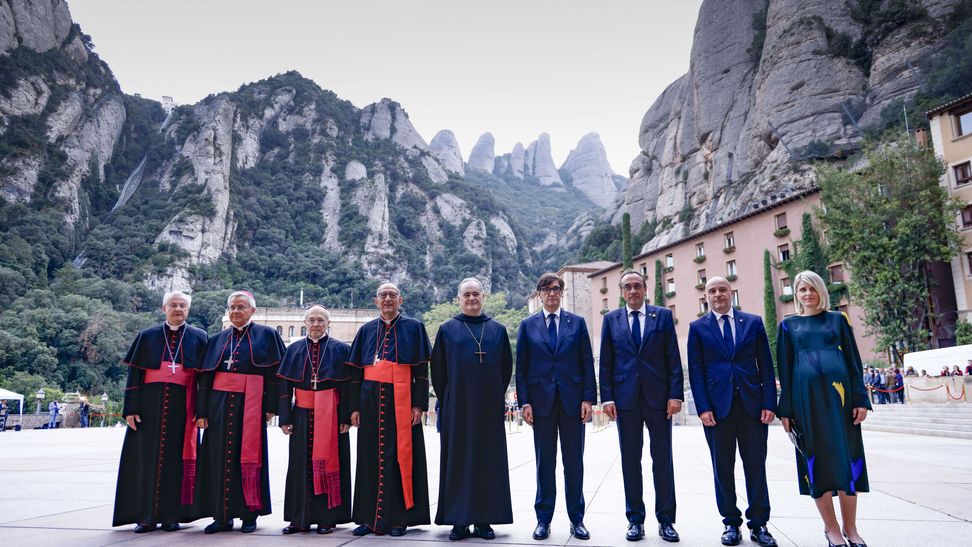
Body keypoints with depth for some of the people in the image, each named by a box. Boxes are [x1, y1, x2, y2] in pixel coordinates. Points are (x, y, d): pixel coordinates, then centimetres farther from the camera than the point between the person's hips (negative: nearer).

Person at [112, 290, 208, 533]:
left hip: (181, 407, -1)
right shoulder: (147, 336, 8)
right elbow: (134, 374, 5)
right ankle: (146, 515, 12)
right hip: (150, 405, 1)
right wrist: (130, 409, -3)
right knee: (147, 458, 3)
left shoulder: (199, 338, 6)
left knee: (176, 459, 2)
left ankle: (172, 515, 11)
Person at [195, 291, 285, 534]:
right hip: (220, 404, 4)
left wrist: (271, 406, -9)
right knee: (220, 459, 4)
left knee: (249, 457, 1)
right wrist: (201, 411, 3)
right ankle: (222, 515, 14)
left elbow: (275, 372, -2)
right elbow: (205, 377, 10)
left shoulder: (266, 335, 2)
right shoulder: (218, 340, 13)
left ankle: (250, 514, 12)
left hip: (250, 405, -4)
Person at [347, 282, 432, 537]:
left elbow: (422, 369, 0)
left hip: (402, 401, -3)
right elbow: (356, 371, 11)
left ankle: (398, 517, 8)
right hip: (371, 401, 3)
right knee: (371, 457, 6)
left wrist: (419, 404, -7)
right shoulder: (366, 330, 12)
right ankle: (369, 516, 15)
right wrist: (355, 406, 4)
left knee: (400, 457, 0)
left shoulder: (414, 328, 4)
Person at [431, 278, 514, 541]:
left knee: (488, 460, 3)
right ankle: (459, 521, 9)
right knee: (457, 460, 2)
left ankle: (484, 520, 12)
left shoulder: (498, 330, 8)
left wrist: (497, 396, 5)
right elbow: (437, 370, 6)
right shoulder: (447, 330, 5)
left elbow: (506, 368, 11)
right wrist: (445, 400, 3)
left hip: (489, 407, 1)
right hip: (457, 406, -1)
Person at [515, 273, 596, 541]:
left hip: (573, 400, 0)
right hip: (541, 400, 0)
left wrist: (588, 398, -4)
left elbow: (587, 364, 4)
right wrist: (524, 402, -4)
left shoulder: (577, 323, 6)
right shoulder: (528, 325, 6)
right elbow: (521, 367, 4)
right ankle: (543, 519, 16)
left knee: (574, 462, 6)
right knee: (544, 462, 7)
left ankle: (577, 519, 17)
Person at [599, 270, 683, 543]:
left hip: (658, 397, 0)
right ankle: (635, 519, 16)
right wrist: (607, 397, -2)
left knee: (663, 459, 5)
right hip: (625, 398, 1)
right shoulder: (611, 319, 8)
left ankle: (665, 520, 14)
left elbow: (673, 359, 2)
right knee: (630, 461, 7)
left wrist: (675, 394, -6)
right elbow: (606, 363, 6)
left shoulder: (663, 315, 6)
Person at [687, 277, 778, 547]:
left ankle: (759, 524, 16)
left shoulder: (753, 322, 8)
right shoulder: (698, 328, 6)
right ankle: (731, 523, 17)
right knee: (723, 468, 5)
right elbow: (696, 371, 2)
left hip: (752, 404, 1)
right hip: (717, 406, -1)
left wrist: (769, 403, -3)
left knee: (756, 466, 5)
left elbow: (766, 366, 5)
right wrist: (703, 408, -7)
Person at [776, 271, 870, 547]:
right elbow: (784, 369, 8)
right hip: (806, 396, 0)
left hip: (839, 392, 1)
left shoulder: (837, 319, 12)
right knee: (816, 458, 0)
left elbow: (853, 360, 8)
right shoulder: (788, 325, 11)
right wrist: (786, 409, 1)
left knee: (846, 455, 1)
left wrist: (860, 398, -2)